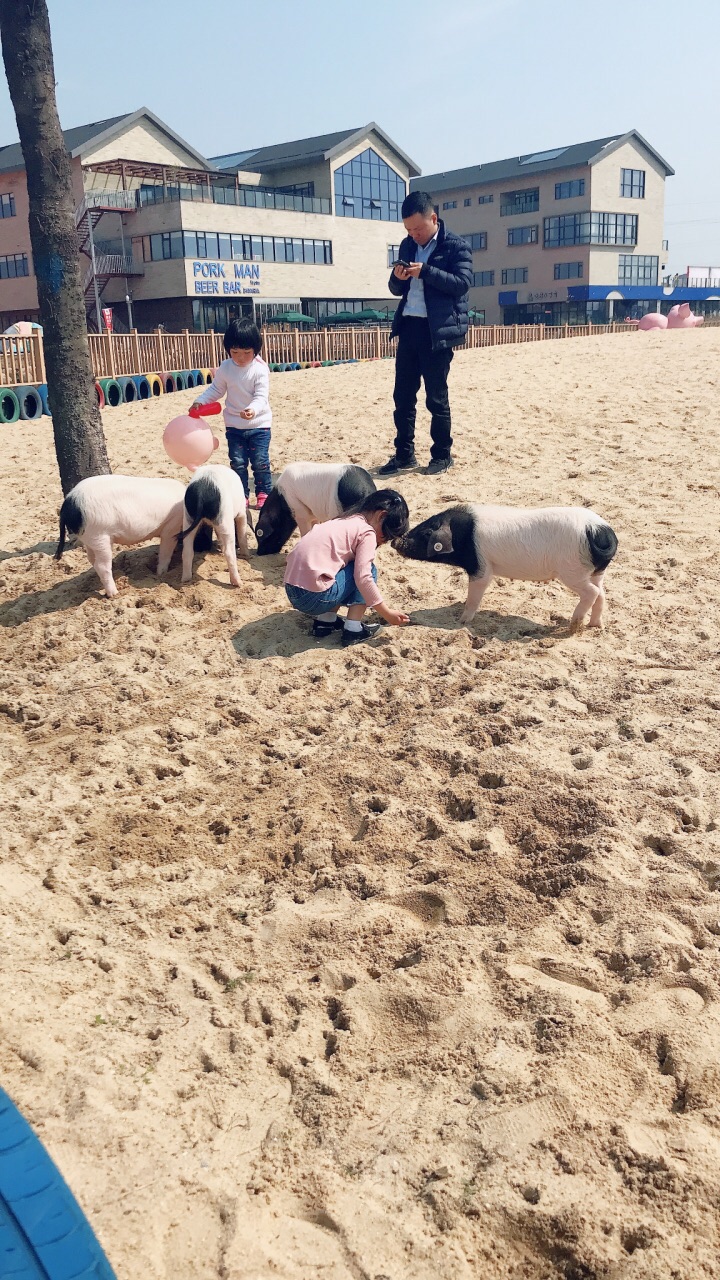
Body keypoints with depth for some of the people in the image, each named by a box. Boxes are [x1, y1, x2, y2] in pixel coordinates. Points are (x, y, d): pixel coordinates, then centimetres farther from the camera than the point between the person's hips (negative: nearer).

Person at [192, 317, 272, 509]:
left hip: (259, 424, -3)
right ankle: (241, 496, 14)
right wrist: (200, 401, -6)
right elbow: (215, 389, 9)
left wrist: (253, 410, -40)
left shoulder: (260, 369, -13)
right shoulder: (225, 368, -2)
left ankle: (264, 494, 14)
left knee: (260, 461, -1)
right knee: (237, 462, 5)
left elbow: (261, 396, -20)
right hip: (234, 425, 3)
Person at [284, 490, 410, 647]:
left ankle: (325, 620, 19)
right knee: (369, 570, 6)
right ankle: (353, 629, 3)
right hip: (314, 597, -9)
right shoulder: (367, 532, -5)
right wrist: (387, 613, -6)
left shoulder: (345, 522, 21)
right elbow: (363, 578, -14)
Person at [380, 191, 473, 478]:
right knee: (403, 395, 7)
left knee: (436, 397, -1)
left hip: (437, 330, -6)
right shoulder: (407, 245, 15)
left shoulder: (456, 245, -3)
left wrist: (426, 272, -22)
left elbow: (462, 283, -14)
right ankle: (404, 454, 16)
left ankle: (442, 455, 11)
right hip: (408, 326, 6)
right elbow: (397, 289, 18)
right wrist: (398, 278, -6)